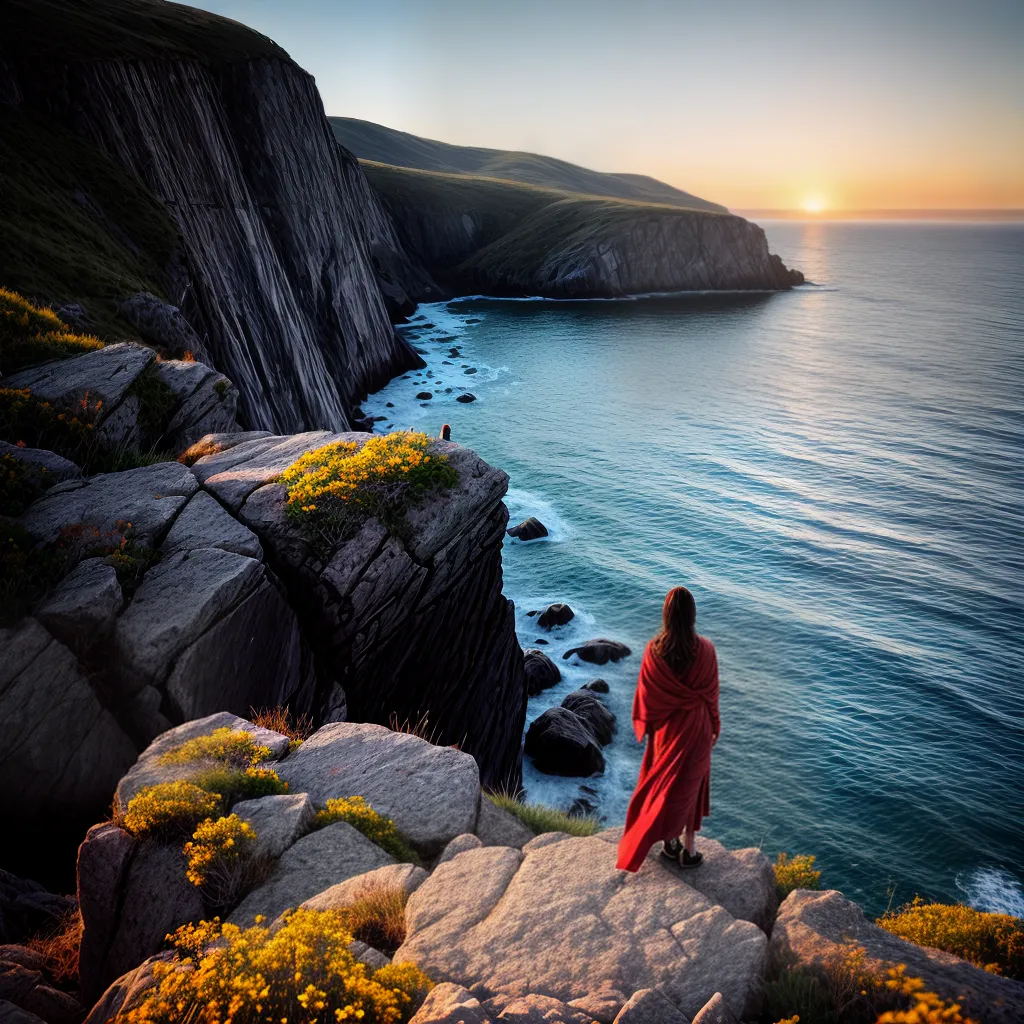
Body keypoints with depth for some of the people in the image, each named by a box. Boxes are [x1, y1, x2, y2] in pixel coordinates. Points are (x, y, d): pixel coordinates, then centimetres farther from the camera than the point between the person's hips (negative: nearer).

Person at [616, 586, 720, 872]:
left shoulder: (654, 650, -19)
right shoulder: (705, 649, -18)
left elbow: (645, 695, -10)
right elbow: (712, 693, -6)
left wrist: (645, 724, 7)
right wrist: (714, 727, 9)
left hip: (666, 727, 0)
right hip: (696, 727, 0)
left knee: (665, 783, 19)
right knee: (692, 783, 16)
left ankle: (670, 843, 31)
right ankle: (689, 848, 26)